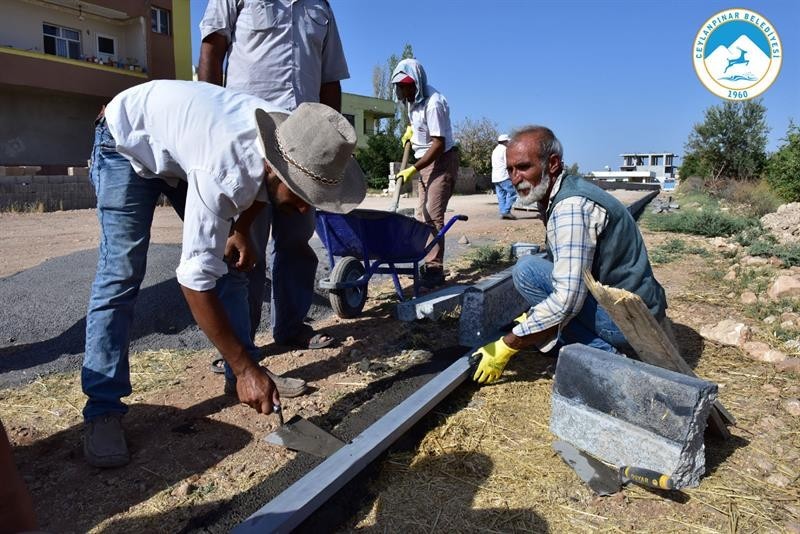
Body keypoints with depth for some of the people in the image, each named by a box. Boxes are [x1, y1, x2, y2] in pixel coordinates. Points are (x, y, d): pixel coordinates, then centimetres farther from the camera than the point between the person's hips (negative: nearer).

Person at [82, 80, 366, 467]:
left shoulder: (291, 140, -24)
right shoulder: (222, 171, -44)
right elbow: (196, 280, -39)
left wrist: (240, 231, -2)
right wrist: (244, 369, -35)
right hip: (128, 141, -6)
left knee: (229, 260, -1)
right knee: (122, 272, -17)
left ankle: (247, 374, 10)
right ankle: (102, 409, -7)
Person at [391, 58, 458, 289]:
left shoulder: (433, 103, -22)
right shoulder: (414, 100, 6)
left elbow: (438, 144, -24)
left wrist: (413, 170, -25)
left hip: (442, 161, -9)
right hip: (426, 162, 10)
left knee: (433, 215, -16)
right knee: (423, 215, 7)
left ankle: (435, 268, -15)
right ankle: (428, 263, 11)